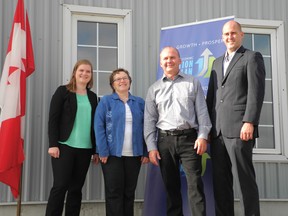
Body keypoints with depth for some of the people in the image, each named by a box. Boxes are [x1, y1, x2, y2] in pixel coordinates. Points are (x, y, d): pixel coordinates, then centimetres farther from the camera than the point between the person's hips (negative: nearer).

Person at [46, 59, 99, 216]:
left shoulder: (92, 97, 14)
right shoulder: (63, 91, 2)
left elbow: (94, 124, 15)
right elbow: (53, 119, -4)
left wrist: (95, 150, 11)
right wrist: (53, 144, -13)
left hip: (85, 149, 4)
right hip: (64, 146, -4)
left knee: (76, 188, 5)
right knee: (60, 186, -7)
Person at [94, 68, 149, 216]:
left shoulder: (140, 103, 10)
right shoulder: (106, 101, 1)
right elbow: (99, 127, -6)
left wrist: (146, 152, 0)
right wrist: (103, 151, -14)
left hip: (134, 154, 3)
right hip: (113, 153, -3)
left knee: (129, 192, 10)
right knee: (114, 192, 0)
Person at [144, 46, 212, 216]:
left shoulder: (193, 83, 9)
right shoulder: (154, 89, 12)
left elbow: (202, 112, 4)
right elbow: (149, 120, 8)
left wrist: (203, 136, -8)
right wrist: (151, 147, -1)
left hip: (189, 138, -2)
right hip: (165, 140, 2)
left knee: (195, 183, -8)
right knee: (171, 185, 6)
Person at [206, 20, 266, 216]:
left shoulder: (252, 57, 3)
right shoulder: (217, 62, 23)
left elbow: (256, 92, -8)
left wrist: (249, 122, -18)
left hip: (238, 128, -6)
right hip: (217, 130, 6)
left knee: (244, 178, -5)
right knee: (220, 180, 7)